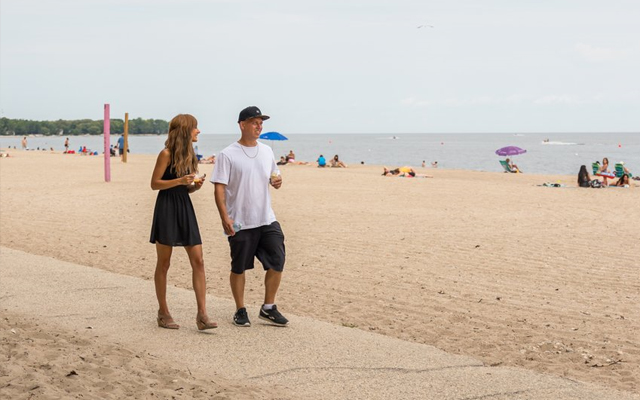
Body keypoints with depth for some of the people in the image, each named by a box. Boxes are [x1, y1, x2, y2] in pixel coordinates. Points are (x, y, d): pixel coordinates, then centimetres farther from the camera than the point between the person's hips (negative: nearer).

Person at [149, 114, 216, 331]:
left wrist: (195, 186, -2)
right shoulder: (166, 154, -8)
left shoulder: (189, 155, 12)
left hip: (185, 207, 7)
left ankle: (202, 313, -3)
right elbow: (154, 183, -9)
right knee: (164, 263, 4)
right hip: (167, 208, -7)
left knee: (198, 261, -3)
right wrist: (179, 181, -20)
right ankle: (163, 313, 14)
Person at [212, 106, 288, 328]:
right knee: (239, 268, 7)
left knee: (277, 262, 1)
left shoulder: (266, 151, 10)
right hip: (240, 223, -4)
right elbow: (219, 188, -10)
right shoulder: (228, 155, -7)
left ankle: (268, 308, 17)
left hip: (267, 220, 5)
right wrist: (224, 217, -19)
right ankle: (240, 311, 22)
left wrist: (277, 181, -4)